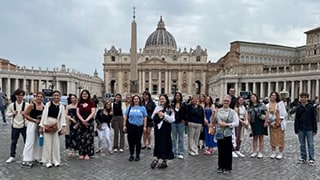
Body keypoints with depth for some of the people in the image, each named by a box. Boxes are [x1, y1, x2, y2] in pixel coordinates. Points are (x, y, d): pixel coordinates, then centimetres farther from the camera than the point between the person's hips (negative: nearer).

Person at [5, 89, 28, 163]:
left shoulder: (27, 105, -7)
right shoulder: (12, 105, 0)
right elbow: (7, 113, 9)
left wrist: (25, 114, -19)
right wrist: (12, 113, -11)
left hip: (24, 126, -1)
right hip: (15, 126, 2)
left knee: (26, 141, 8)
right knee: (13, 142, 9)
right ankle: (12, 156, 23)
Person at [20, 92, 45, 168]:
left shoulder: (43, 106, 4)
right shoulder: (32, 105, -12)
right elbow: (25, 114, -12)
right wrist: (34, 120, -16)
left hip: (39, 125, 6)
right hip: (32, 124, -6)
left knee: (37, 142, 11)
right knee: (30, 142, -6)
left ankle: (35, 158, 22)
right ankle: (25, 160, 1)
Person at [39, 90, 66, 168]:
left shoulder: (61, 106, 8)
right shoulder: (48, 104, 3)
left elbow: (62, 117, 4)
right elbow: (44, 114, 2)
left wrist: (63, 127, -5)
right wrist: (41, 126, -2)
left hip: (56, 126, 2)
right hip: (47, 125, -2)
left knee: (56, 143, 6)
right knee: (47, 143, 2)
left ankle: (56, 160, 16)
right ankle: (48, 161, 11)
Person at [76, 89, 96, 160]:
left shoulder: (91, 103, 0)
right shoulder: (79, 103, 10)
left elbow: (93, 113, -7)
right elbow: (77, 113, 3)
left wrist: (86, 120, -18)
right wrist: (82, 120, -11)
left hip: (89, 123, -3)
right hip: (81, 123, 3)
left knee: (88, 138, -3)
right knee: (81, 138, 3)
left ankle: (88, 154, 3)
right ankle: (81, 153, 11)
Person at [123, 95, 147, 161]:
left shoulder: (142, 108, 4)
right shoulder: (129, 107, 7)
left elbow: (145, 118, 4)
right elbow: (125, 117, 8)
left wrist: (145, 126, -2)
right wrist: (124, 125, 3)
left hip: (139, 126, -1)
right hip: (131, 126, 1)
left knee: (138, 141, 4)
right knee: (131, 141, 4)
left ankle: (137, 155, 17)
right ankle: (131, 155, 18)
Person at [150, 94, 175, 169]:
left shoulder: (170, 109, -5)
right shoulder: (157, 107, 7)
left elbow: (172, 120, -12)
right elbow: (152, 117, 11)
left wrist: (164, 115, -19)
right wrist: (155, 113, -9)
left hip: (166, 129, -4)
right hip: (158, 128, 4)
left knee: (165, 144, 2)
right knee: (157, 144, 9)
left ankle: (164, 161, 14)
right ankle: (156, 159, 20)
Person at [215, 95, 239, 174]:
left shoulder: (233, 112, -2)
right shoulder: (218, 110, 4)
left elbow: (236, 123, -8)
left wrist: (226, 124, -15)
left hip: (228, 134, -2)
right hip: (219, 134, 2)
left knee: (228, 151, 5)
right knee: (220, 151, 10)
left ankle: (228, 168, 17)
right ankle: (221, 167, 23)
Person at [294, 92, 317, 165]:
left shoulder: (311, 107, -3)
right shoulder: (298, 108, 3)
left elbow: (314, 119, -1)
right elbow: (296, 120, 5)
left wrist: (315, 130, -3)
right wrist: (296, 130, 2)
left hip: (309, 129, -2)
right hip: (301, 129, 2)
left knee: (310, 144, 3)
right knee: (302, 144, 10)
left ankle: (311, 159, 10)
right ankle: (303, 158, 20)